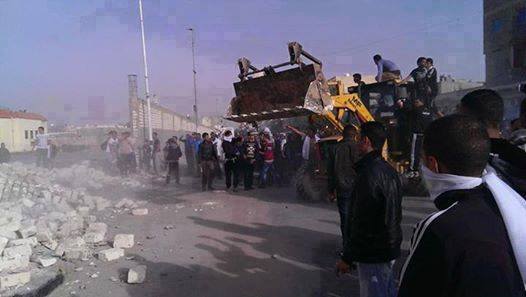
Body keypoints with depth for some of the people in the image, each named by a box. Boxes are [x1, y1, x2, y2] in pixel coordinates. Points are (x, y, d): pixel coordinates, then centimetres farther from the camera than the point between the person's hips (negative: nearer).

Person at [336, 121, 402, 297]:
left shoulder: (369, 174, -23)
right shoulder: (389, 170, 9)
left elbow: (360, 223, -25)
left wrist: (347, 257, -17)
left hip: (372, 254, -10)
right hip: (389, 249, 10)